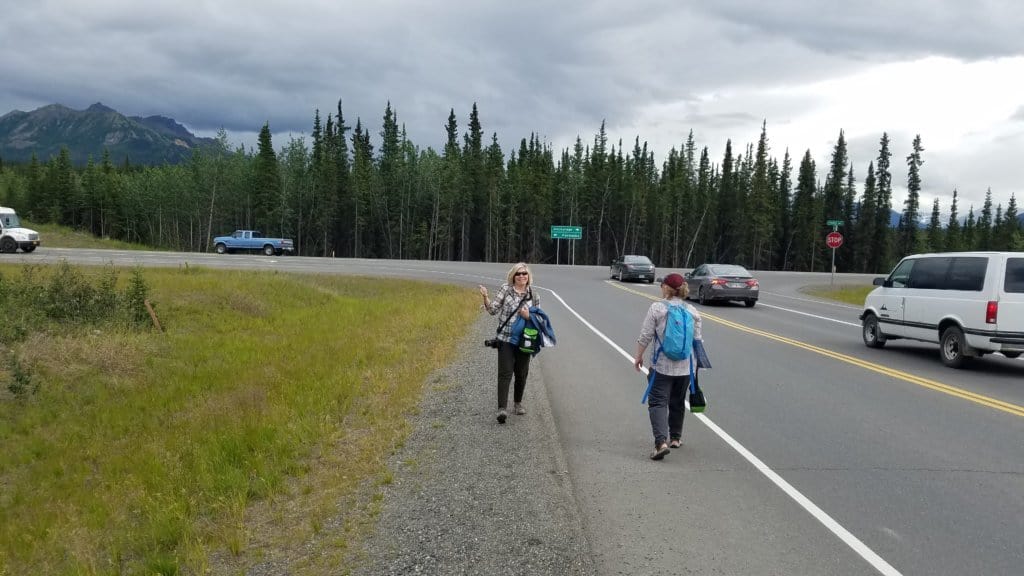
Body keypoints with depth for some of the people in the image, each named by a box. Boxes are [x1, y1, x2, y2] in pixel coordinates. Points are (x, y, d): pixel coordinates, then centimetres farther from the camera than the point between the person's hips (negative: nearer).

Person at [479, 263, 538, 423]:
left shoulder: (533, 295, 6)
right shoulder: (505, 289, 1)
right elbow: (493, 310, 0)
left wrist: (529, 316, -10)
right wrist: (485, 297, -17)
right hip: (505, 339, -3)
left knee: (522, 374, 13)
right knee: (505, 373, -11)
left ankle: (518, 403, 33)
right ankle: (502, 408, -15)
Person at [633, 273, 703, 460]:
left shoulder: (656, 308, -9)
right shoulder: (692, 311, 3)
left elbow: (645, 337, -8)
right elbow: (697, 340, 8)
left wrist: (638, 356, 5)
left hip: (662, 366, -4)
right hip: (685, 367, 4)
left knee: (658, 402, -4)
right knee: (677, 403, 20)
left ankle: (661, 442, -19)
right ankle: (675, 438, 33)